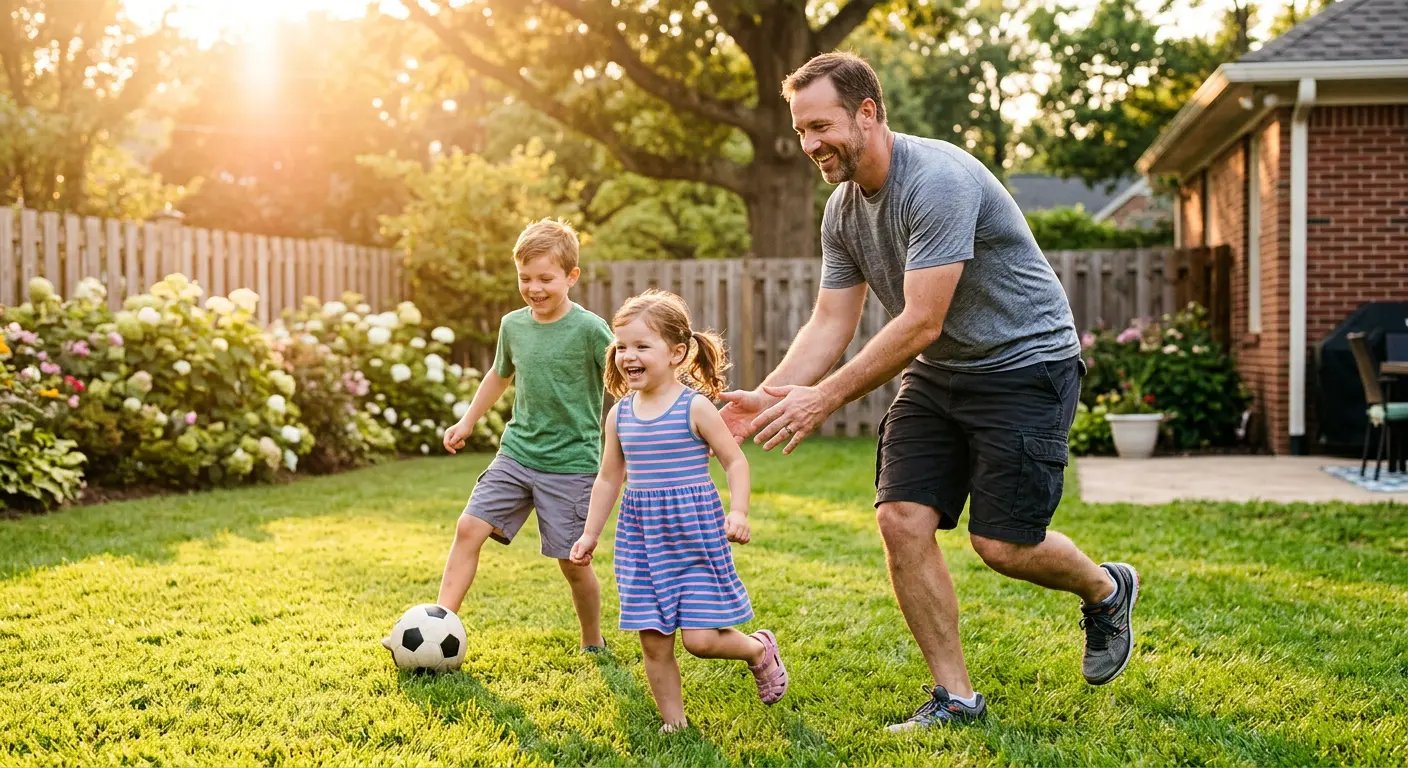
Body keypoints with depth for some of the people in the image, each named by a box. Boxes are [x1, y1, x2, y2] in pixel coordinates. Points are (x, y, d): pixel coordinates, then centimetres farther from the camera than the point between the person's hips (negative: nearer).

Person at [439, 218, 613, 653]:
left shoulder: (589, 330, -12)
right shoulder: (512, 325, 5)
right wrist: (468, 421, 30)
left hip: (571, 464, -4)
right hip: (516, 454, 5)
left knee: (572, 561, 2)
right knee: (469, 527, -9)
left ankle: (593, 643, 24)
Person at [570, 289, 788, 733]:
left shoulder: (694, 406, -9)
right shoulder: (620, 414, 5)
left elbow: (735, 461, -5)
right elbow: (609, 478, 16)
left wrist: (738, 512, -18)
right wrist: (590, 534, 17)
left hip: (694, 532, -4)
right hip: (641, 536, 5)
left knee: (700, 639, -7)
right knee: (654, 643, 4)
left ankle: (760, 649, 24)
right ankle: (673, 723, 17)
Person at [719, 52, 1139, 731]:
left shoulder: (939, 180, -26)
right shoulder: (842, 210, 1)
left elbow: (921, 323, -29)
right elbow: (829, 325, 1)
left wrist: (825, 398, -30)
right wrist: (768, 396, -16)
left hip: (1025, 363, -7)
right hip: (938, 372, 7)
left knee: (1002, 544, -8)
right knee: (901, 520, -7)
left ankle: (1106, 591, 25)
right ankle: (955, 697, 5)